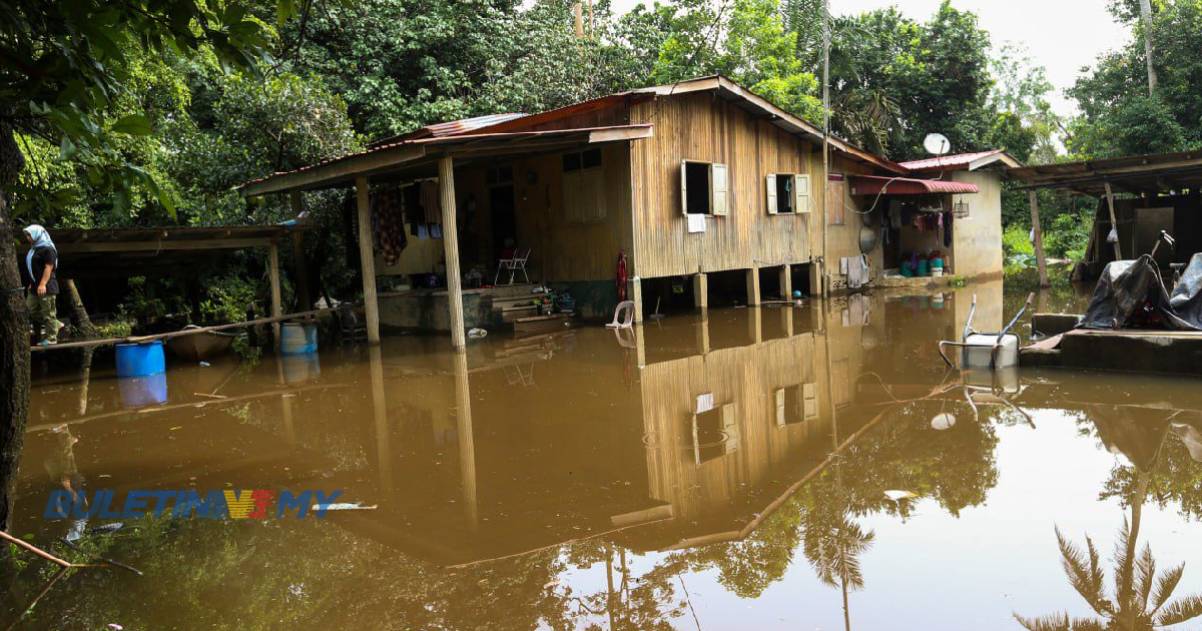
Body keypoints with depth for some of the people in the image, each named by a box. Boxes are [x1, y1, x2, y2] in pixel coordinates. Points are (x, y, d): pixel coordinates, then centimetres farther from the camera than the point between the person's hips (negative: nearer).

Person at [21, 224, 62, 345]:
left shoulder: (47, 248, -12)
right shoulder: (34, 249, 17)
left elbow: (49, 267, -19)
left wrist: (43, 284, -25)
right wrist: (32, 284, 22)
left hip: (46, 287, -10)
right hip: (35, 287, 10)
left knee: (48, 312, -5)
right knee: (31, 310, 11)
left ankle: (51, 338, 0)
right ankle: (55, 324, 19)